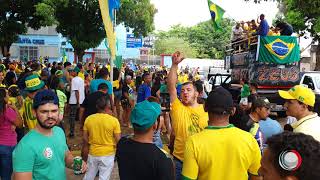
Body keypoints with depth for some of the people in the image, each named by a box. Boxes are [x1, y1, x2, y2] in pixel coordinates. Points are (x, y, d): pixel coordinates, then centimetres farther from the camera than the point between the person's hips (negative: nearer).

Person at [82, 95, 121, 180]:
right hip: (108, 154, -3)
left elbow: (85, 139, 0)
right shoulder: (114, 120, -16)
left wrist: (84, 154, 13)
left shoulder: (88, 119, -7)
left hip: (92, 153, 3)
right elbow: (118, 140, -12)